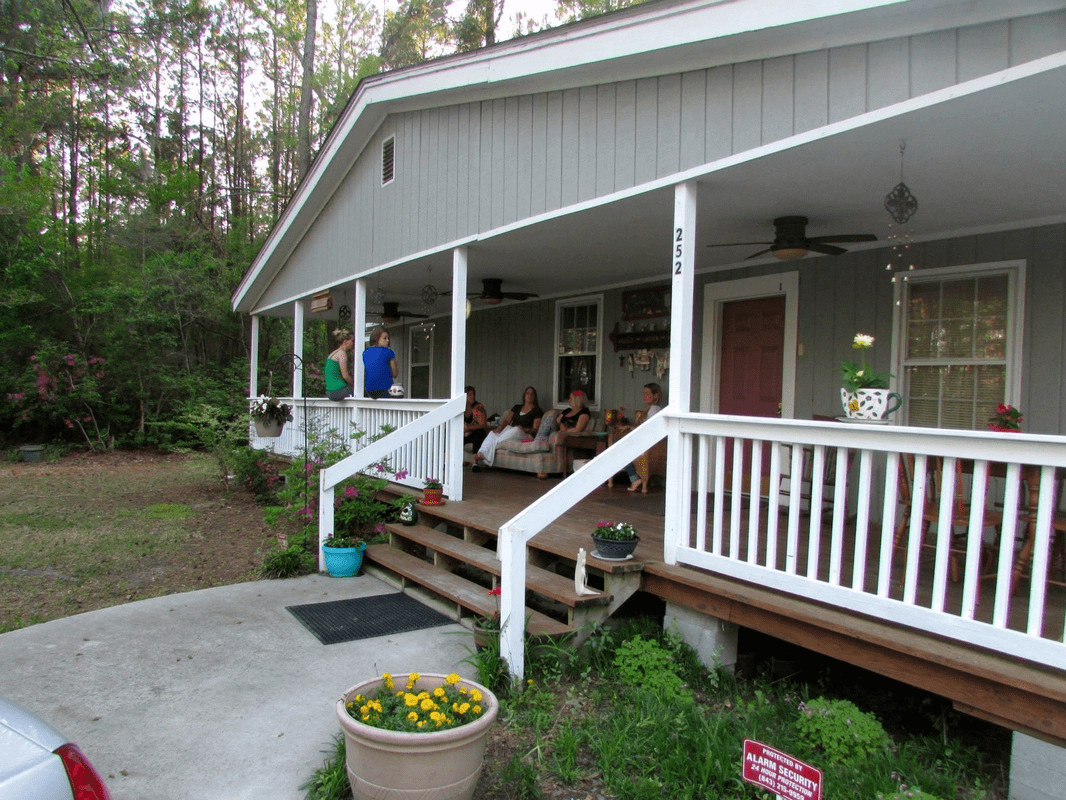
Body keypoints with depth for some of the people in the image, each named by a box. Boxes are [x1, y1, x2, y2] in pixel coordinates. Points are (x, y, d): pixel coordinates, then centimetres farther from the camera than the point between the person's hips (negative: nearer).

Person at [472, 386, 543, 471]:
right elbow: (507, 420, 14)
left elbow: (535, 429, 0)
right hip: (509, 429, 4)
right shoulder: (517, 407, 23)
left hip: (524, 435, -4)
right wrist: (500, 428, -7)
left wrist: (526, 429, -20)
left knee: (516, 430, -40)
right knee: (492, 433, -28)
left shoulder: (537, 411, 9)